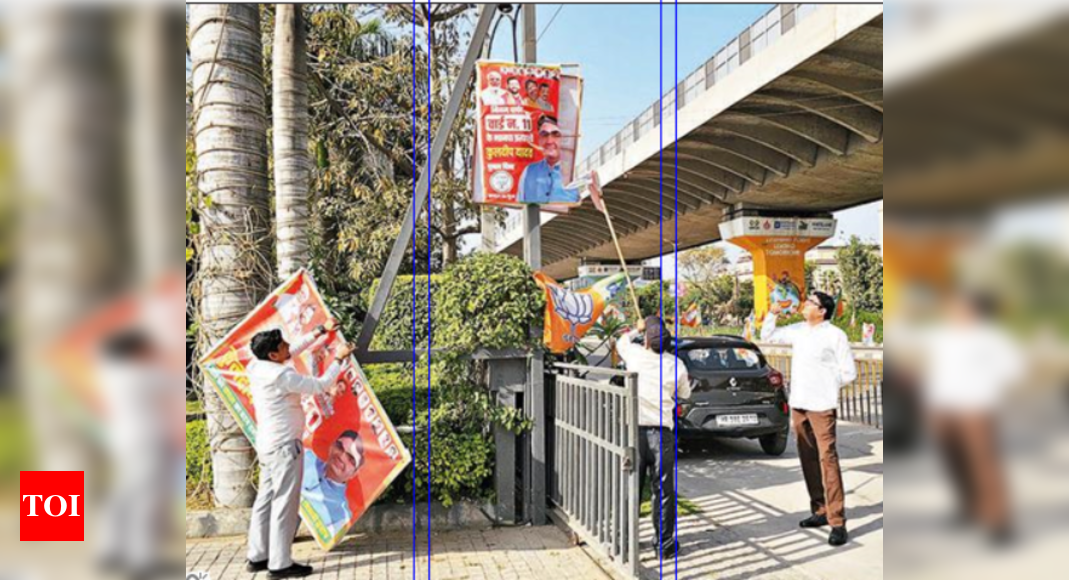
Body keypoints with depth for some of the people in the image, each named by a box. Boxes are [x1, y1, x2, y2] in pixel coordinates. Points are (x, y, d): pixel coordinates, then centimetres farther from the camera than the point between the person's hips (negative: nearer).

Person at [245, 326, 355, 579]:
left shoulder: (258, 368, 3)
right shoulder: (282, 376, -22)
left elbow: (293, 351, 17)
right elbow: (322, 385, -16)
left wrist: (319, 332, 20)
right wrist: (339, 359, -4)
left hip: (268, 444, 9)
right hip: (284, 446, -9)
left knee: (266, 500, 14)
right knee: (285, 505, -3)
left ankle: (258, 557, 21)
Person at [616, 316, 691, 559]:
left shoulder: (636, 356, -3)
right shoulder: (676, 365, -4)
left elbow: (621, 342, 20)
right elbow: (684, 394, 12)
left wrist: (637, 329, 36)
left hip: (635, 430, 1)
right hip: (662, 433, -1)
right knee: (664, 491, 6)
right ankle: (664, 544, 12)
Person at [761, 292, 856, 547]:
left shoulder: (835, 335, -6)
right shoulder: (798, 330, 11)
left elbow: (849, 372, -4)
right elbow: (768, 336, 21)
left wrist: (825, 387, 0)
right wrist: (772, 314, 6)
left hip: (821, 406, -6)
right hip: (798, 404, 7)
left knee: (827, 460, -11)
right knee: (808, 460, 11)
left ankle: (838, 522, -10)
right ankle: (820, 511, 22)